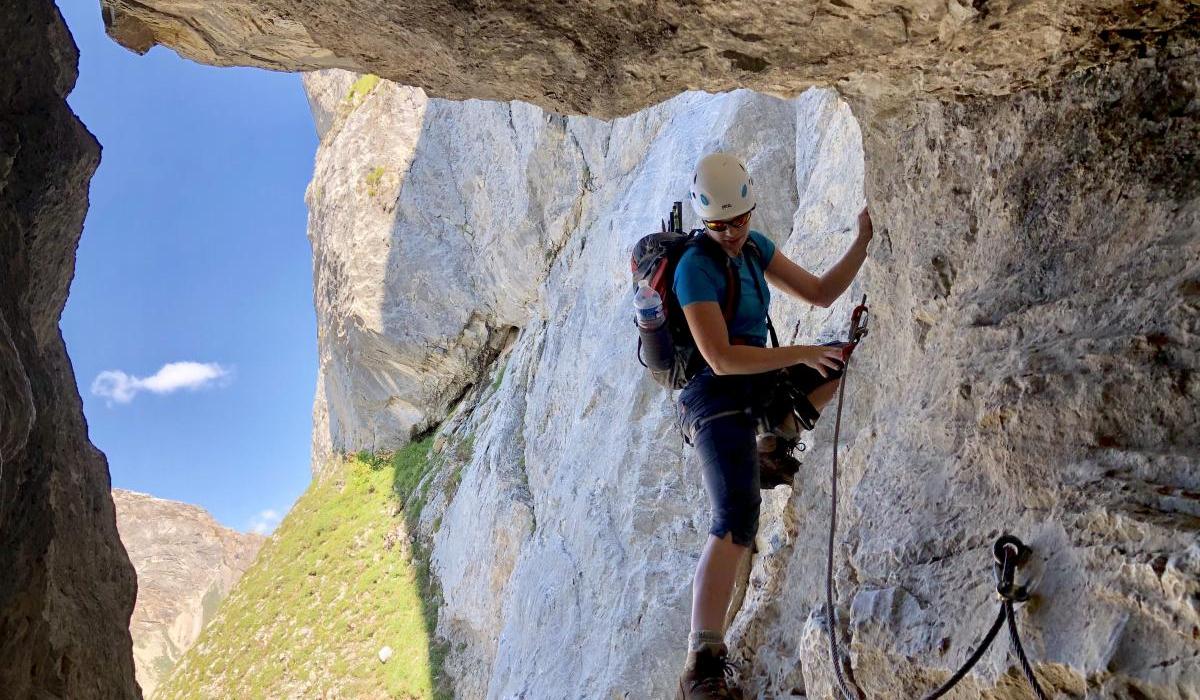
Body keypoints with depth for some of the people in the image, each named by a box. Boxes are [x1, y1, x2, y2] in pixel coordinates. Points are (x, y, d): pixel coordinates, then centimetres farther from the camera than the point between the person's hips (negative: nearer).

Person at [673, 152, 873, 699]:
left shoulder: (754, 246, 5)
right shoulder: (696, 269, -21)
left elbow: (821, 293, 7)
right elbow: (721, 359, -25)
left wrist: (863, 241, -4)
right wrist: (800, 355, -20)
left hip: (753, 384, 8)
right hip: (717, 397, -8)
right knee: (736, 521, -24)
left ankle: (771, 447, 17)